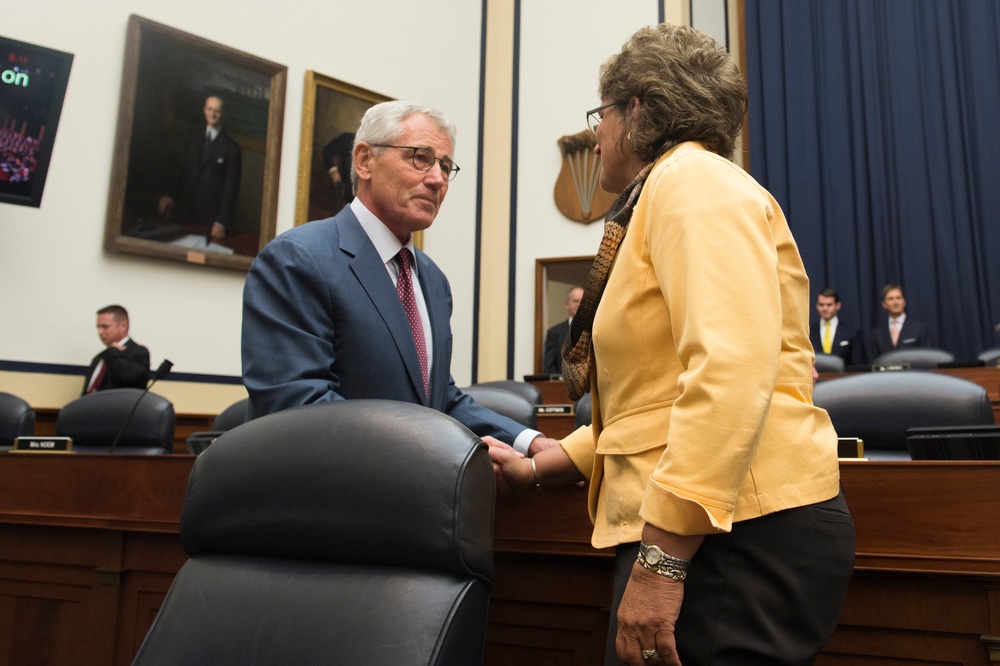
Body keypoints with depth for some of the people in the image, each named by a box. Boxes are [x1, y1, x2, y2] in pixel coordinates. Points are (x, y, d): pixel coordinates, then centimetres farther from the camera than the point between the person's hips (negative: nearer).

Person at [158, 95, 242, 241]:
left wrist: (221, 222, -10)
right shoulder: (194, 139, 14)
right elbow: (182, 171, 18)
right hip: (184, 213, 5)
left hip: (210, 218, -5)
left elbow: (231, 188, -6)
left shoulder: (231, 147, -4)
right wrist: (172, 196, 3)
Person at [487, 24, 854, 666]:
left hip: (736, 536, -9)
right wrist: (538, 469, 21)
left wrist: (661, 559, -23)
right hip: (690, 534, 9)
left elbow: (730, 368, -23)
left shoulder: (695, 180, -8)